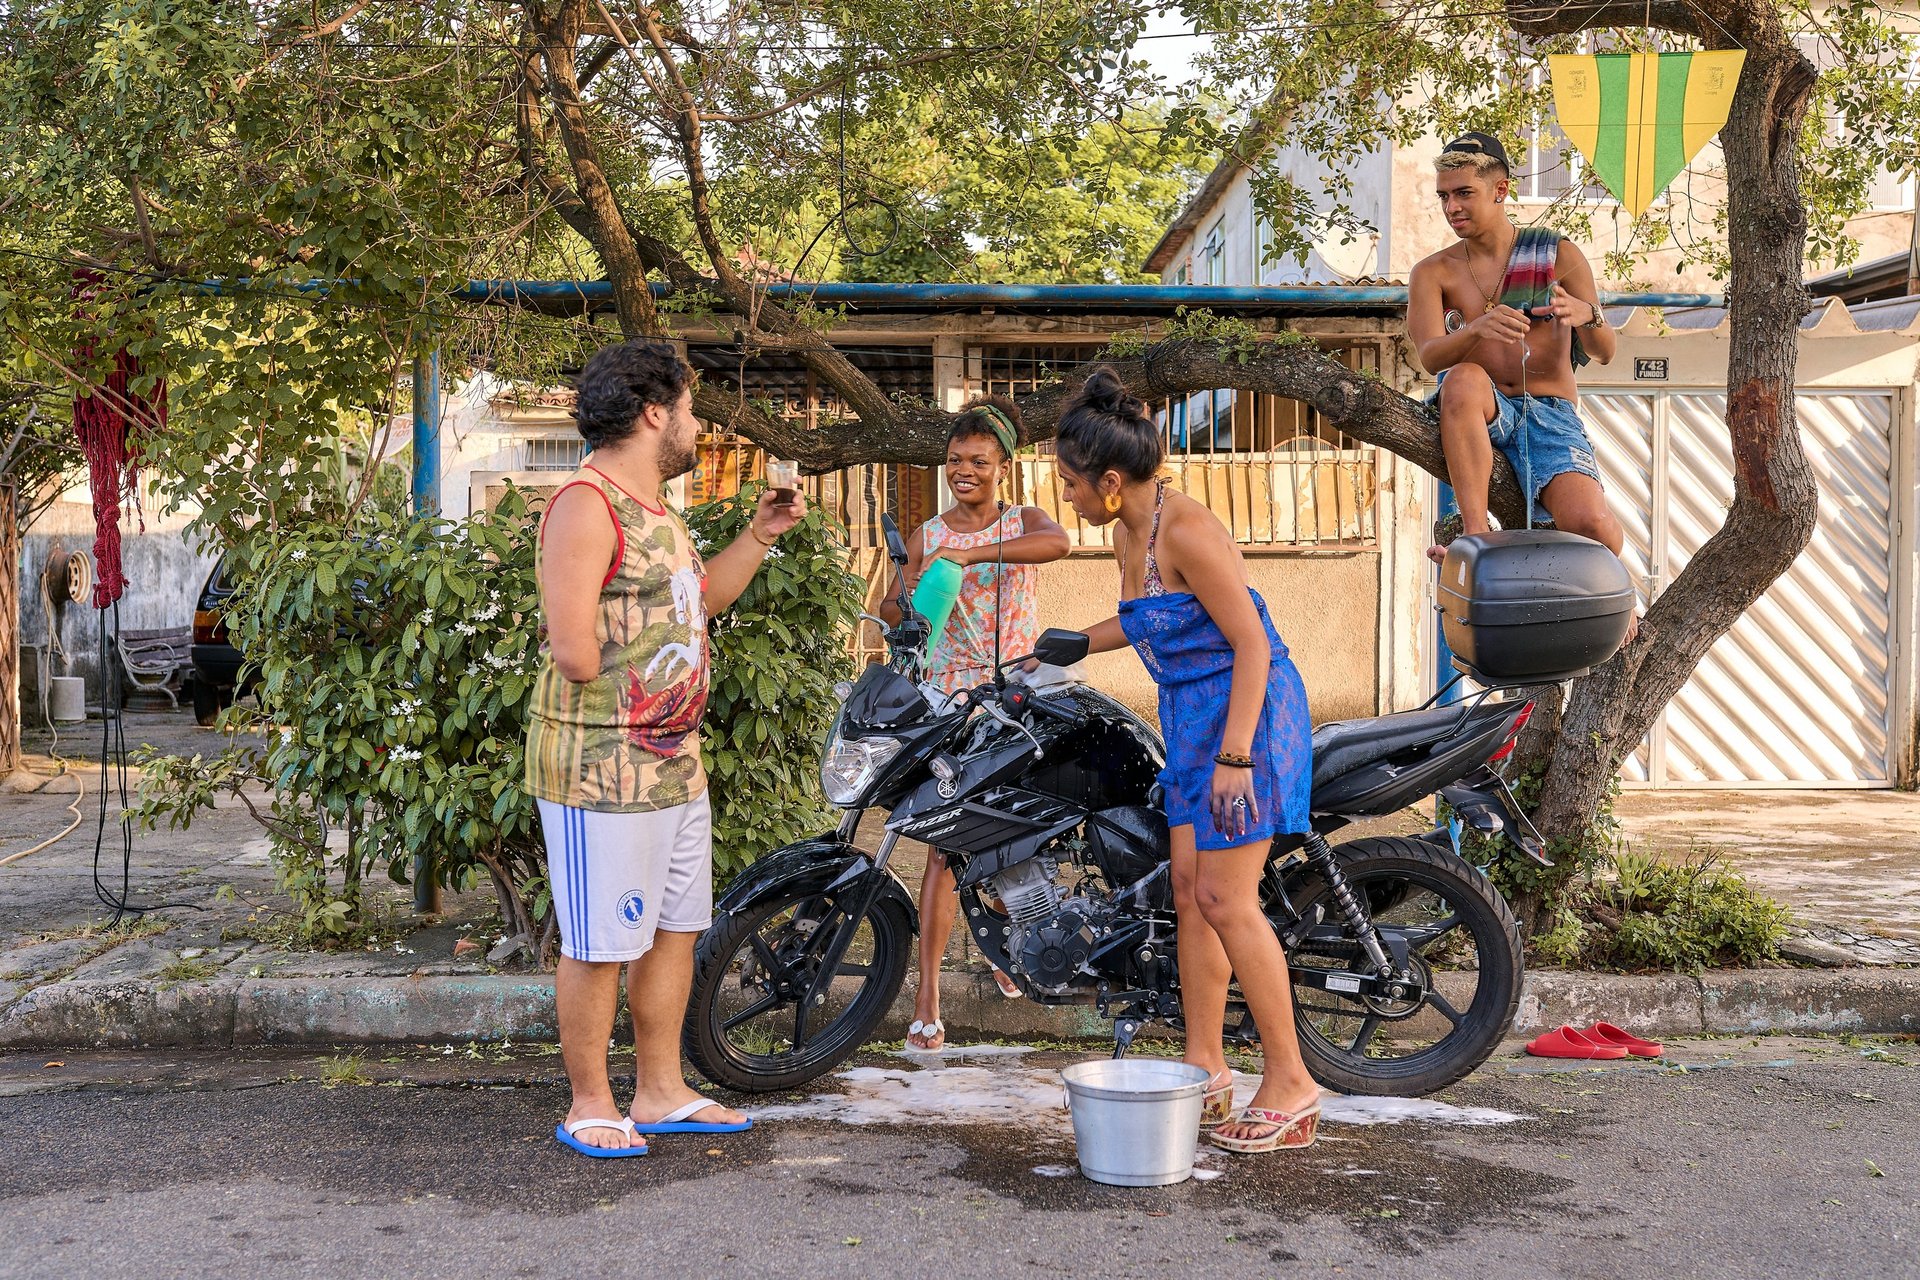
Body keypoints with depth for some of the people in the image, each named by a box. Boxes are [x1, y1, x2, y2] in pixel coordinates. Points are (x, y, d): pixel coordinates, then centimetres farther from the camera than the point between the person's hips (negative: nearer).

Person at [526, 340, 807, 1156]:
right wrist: (638, 690, -8)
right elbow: (574, 651, -22)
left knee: (675, 930, 15)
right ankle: (590, 1105, 14)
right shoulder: (585, 505, -15)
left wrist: (758, 537, 21)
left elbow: (698, 600, 30)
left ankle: (661, 1091, 26)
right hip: (600, 766, -10)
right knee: (599, 945, 1)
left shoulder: (654, 510, 17)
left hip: (675, 762, 10)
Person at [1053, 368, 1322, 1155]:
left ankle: (1292, 1087, 0)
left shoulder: (1187, 532, -20)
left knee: (1227, 902, -9)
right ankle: (1204, 1069, 17)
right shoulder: (1128, 534, 8)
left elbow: (1252, 644, -21)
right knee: (1190, 891, 8)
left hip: (1246, 713, -9)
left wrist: (1234, 759, -24)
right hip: (1193, 721, 9)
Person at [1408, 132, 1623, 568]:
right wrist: (1476, 329, -34)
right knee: (1464, 378, -38)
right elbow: (1430, 357, -11)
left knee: (1594, 530, -28)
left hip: (1550, 414, 0)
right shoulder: (1432, 273, 7)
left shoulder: (1558, 254, 7)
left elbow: (1603, 353, 0)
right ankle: (1475, 532, -37)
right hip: (1478, 417, 1)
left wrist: (1586, 316, -24)